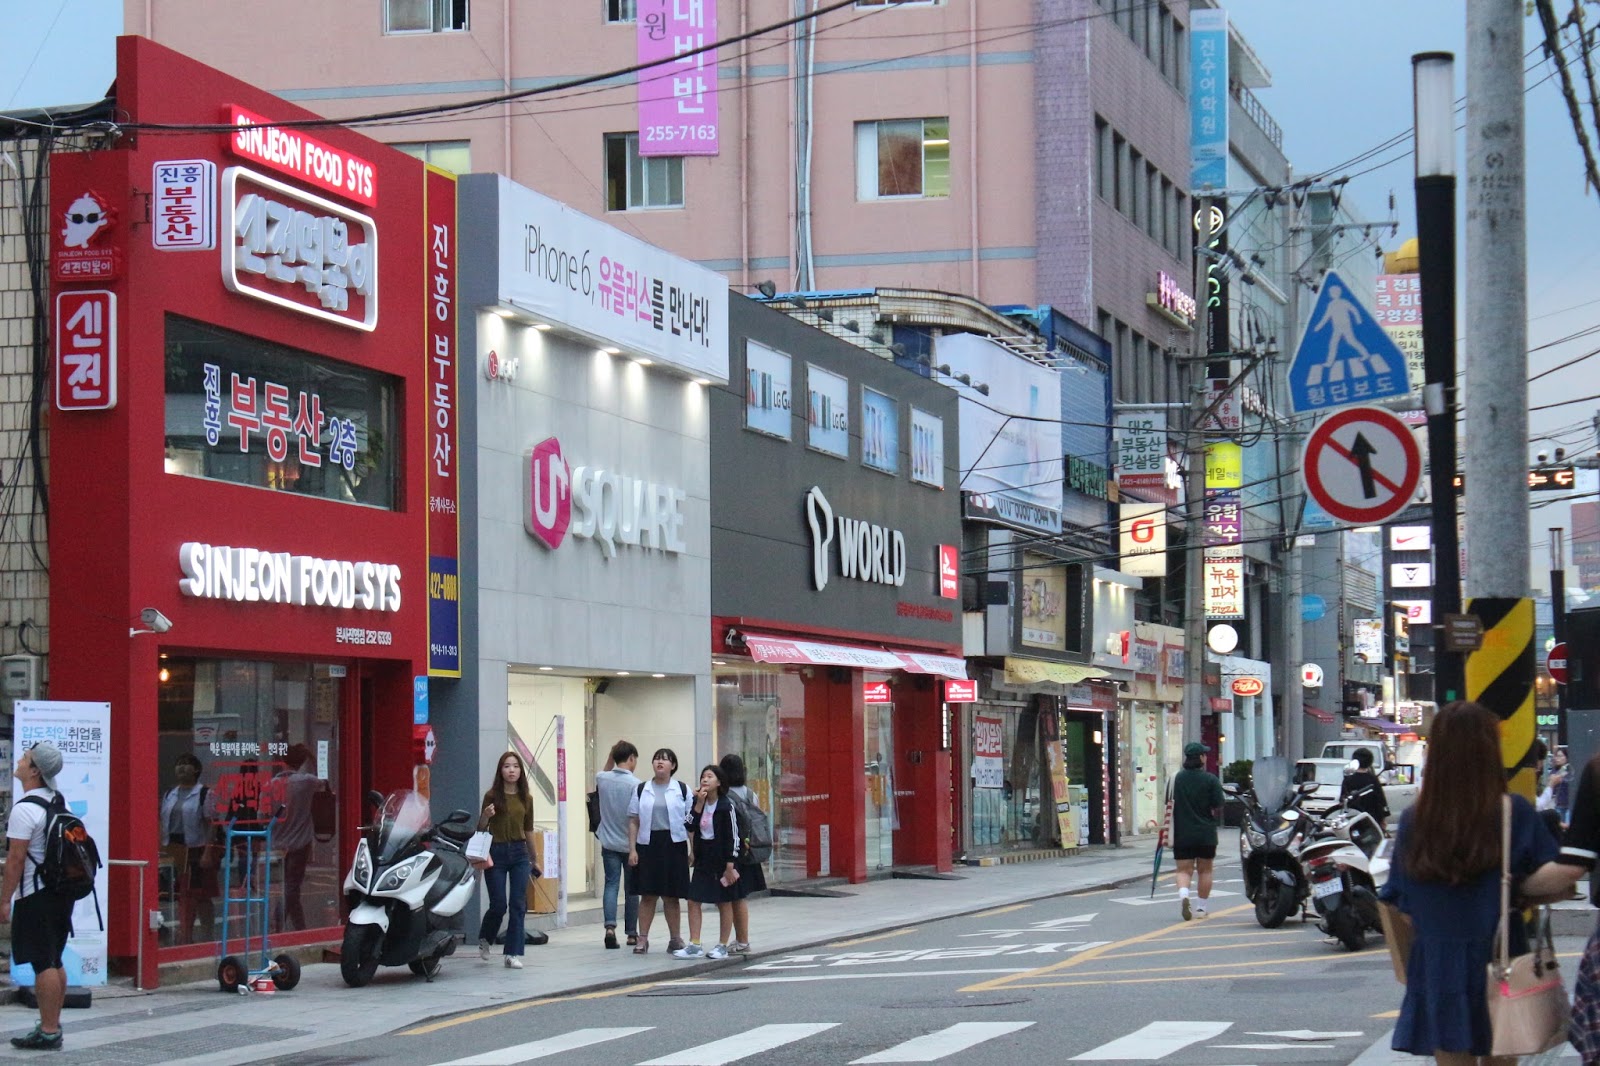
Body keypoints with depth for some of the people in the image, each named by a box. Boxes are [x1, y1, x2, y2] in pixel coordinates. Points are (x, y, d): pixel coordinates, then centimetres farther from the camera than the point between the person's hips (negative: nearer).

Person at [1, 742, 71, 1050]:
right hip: (61, 892, 9)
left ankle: (48, 1033, -8)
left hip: (36, 897, -9)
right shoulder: (58, 802, 12)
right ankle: (53, 1026, 21)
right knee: (54, 961, 15)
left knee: (43, 964, -8)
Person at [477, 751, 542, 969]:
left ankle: (513, 954, 2)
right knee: (499, 905, 0)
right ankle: (485, 939, 29)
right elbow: (481, 829, 2)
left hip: (519, 853, 3)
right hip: (496, 853, -3)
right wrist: (486, 816, -20)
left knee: (518, 905, -2)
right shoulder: (492, 796, -2)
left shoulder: (526, 798, 7)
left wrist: (533, 861, 19)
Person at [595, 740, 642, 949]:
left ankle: (610, 926, -17)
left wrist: (610, 757, 16)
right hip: (630, 844, -3)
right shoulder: (635, 783, -15)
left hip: (609, 843, 3)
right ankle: (631, 934, 14)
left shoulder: (602, 779, -2)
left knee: (611, 884, 2)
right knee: (631, 889, 8)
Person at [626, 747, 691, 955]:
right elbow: (633, 821, 7)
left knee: (671, 896, 5)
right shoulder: (641, 790, 7)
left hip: (673, 844, 0)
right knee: (647, 895, 0)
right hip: (648, 844, 1)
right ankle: (642, 939, 5)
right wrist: (632, 850, -1)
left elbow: (691, 822, 4)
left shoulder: (682, 790, 5)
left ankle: (675, 938, 15)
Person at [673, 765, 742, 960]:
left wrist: (730, 866, -16)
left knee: (724, 903, 4)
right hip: (702, 859, 6)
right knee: (693, 900, 0)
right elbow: (691, 827, -5)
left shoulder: (726, 806, -10)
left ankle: (722, 946, 11)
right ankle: (694, 946, 3)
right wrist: (699, 804, -12)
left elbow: (732, 837, -12)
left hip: (721, 860, -6)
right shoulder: (698, 802, 7)